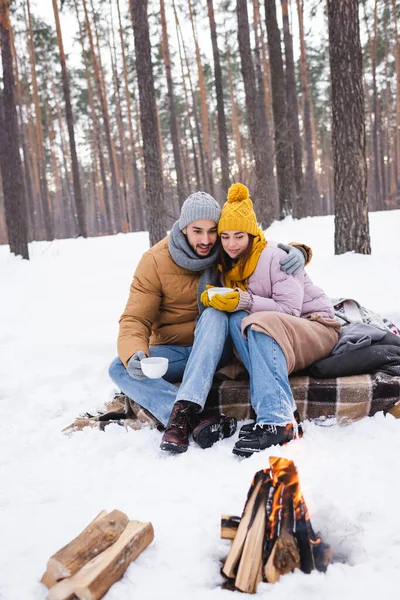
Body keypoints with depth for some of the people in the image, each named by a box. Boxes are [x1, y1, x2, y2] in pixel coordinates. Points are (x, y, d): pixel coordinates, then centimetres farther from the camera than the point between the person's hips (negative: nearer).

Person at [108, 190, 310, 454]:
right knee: (120, 369, -28)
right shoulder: (155, 261, -11)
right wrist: (134, 355, -35)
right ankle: (199, 423, -44)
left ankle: (183, 413, -45)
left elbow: (273, 251, 4)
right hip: (172, 351, 1)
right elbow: (135, 319, -13)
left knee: (215, 314, -33)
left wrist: (296, 251, -21)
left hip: (214, 347, 0)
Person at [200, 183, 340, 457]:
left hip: (318, 327, -6)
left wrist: (245, 301, -31)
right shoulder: (229, 266, 6)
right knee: (237, 320, -26)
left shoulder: (275, 257, -14)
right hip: (274, 341, 6)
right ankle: (279, 404, -33)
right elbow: (236, 306, 4)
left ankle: (277, 419, -44)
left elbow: (290, 311, -20)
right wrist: (212, 300, -16)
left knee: (261, 325, -36)